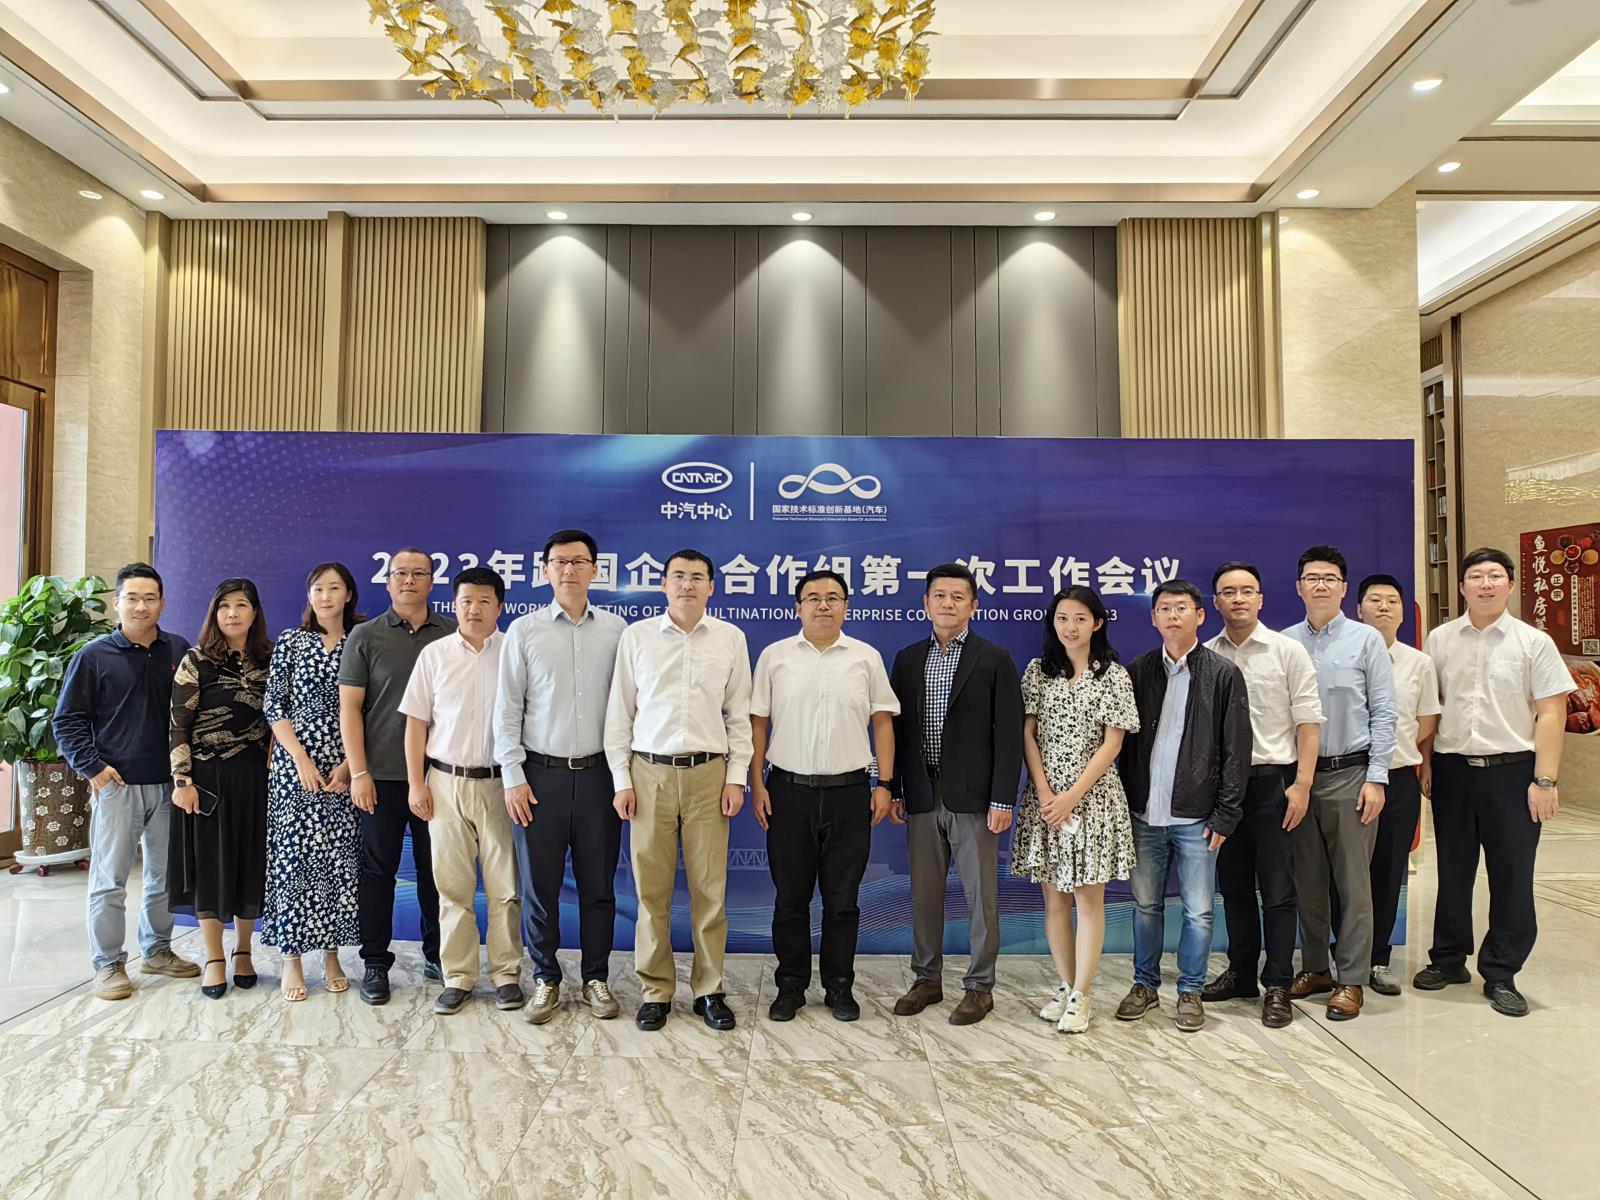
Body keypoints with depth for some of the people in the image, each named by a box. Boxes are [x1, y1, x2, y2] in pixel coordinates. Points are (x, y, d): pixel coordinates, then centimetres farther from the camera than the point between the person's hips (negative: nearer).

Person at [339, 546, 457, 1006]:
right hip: (381, 777, -1)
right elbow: (349, 707, 0)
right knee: (377, 870, 7)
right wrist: (358, 773, -7)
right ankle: (375, 963, 19)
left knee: (436, 868, 10)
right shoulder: (365, 636, 2)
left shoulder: (452, 635, 5)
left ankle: (437, 955, 24)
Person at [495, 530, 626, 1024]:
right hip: (540, 774, 0)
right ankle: (545, 980, 24)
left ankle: (596, 978, 24)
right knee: (538, 885, 7)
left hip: (598, 773, 1)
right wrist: (513, 777, -3)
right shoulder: (523, 631, 2)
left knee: (598, 885, 9)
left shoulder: (616, 630, 3)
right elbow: (507, 708, 2)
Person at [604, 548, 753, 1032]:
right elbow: (619, 712, 6)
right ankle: (655, 991, 18)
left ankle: (709, 989, 18)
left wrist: (737, 778, 2)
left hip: (708, 774, 0)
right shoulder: (636, 636, 4)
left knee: (709, 888, 4)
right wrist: (621, 780, 2)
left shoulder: (731, 639, 6)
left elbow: (739, 715, 8)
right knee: (651, 888, 4)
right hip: (650, 773, 0)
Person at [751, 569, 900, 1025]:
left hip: (849, 793, 0)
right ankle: (790, 986, 23)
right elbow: (758, 723, 4)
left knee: (843, 900, 8)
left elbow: (883, 723, 5)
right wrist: (757, 784, -2)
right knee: (790, 897, 9)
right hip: (789, 790, 0)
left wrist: (884, 785, -1)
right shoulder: (774, 656, 3)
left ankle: (839, 987, 23)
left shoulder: (866, 658, 4)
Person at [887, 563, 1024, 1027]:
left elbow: (1009, 734, -6)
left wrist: (1003, 799, -11)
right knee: (924, 894, 12)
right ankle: (927, 979, 27)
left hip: (973, 797, -3)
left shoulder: (995, 659, -2)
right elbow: (897, 727, 10)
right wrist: (892, 789, 5)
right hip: (922, 797, 4)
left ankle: (979, 986, 19)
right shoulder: (907, 659, 9)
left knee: (980, 895, 5)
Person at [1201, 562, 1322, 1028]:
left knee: (1277, 890, 1)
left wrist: (1302, 785, -11)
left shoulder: (1287, 651, -2)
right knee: (1233, 885, 13)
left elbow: (1308, 720, -4)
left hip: (1273, 780, -3)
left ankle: (1278, 987, 11)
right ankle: (1240, 973, 27)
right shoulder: (1205, 657, 6)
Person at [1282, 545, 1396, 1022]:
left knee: (1353, 882, 2)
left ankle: (1351, 980, 13)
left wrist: (1376, 777, -8)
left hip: (1350, 774, -2)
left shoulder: (1366, 639, 1)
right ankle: (1315, 968, 25)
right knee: (1307, 881, 11)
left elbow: (1383, 712, -2)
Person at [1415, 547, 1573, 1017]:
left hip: (1511, 770, -2)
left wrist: (1544, 781, -10)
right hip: (1452, 768, 2)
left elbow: (1551, 714, -5)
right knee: (1452, 872, 13)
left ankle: (1500, 974, 20)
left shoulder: (1534, 642, -3)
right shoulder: (1439, 640, 4)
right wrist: (1424, 765, 5)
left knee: (1511, 877, 5)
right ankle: (1448, 959, 29)